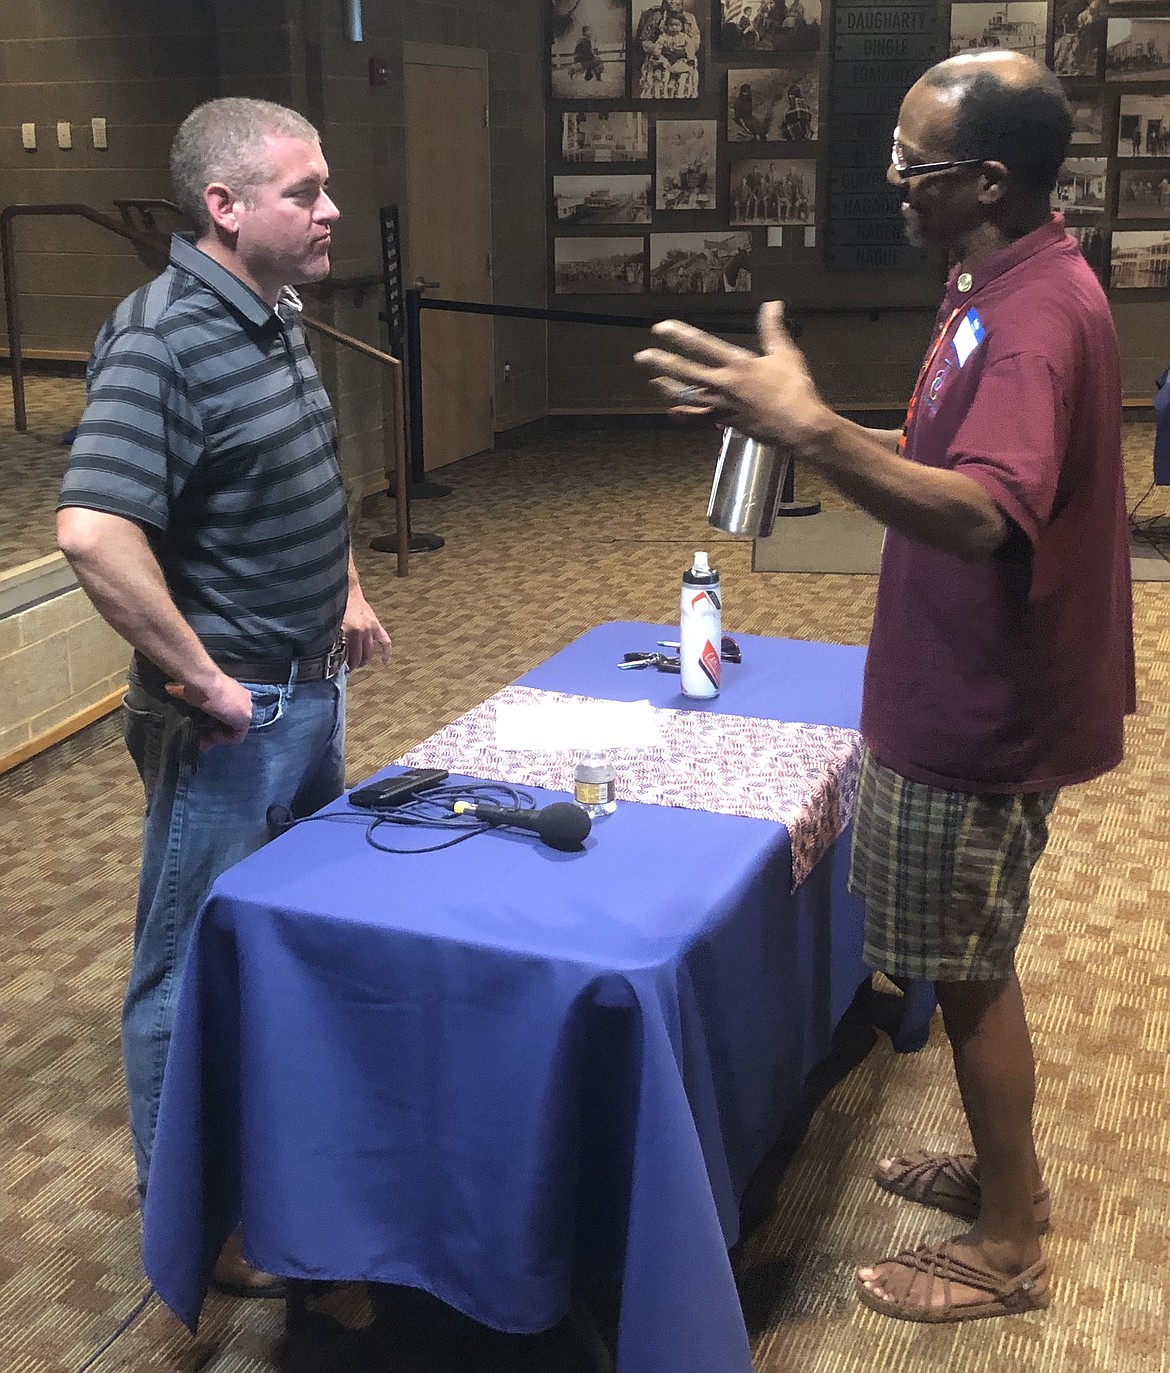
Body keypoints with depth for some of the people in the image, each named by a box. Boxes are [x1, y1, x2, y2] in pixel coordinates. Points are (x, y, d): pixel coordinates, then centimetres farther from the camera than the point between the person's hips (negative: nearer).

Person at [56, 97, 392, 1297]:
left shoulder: (275, 318, 7)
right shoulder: (162, 339, -23)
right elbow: (93, 532, -35)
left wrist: (345, 592, 15)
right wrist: (202, 679, -26)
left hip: (310, 690, 10)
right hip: (228, 719, -9)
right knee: (194, 969, 7)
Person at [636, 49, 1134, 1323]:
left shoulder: (1034, 313, -26)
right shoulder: (1008, 283, 8)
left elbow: (983, 514, -43)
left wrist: (809, 430, -52)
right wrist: (821, 429, 10)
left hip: (985, 707, -10)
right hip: (963, 686, 10)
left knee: (968, 969, 4)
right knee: (970, 961, 22)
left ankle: (1006, 1249, 23)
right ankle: (1006, 1165, 41)